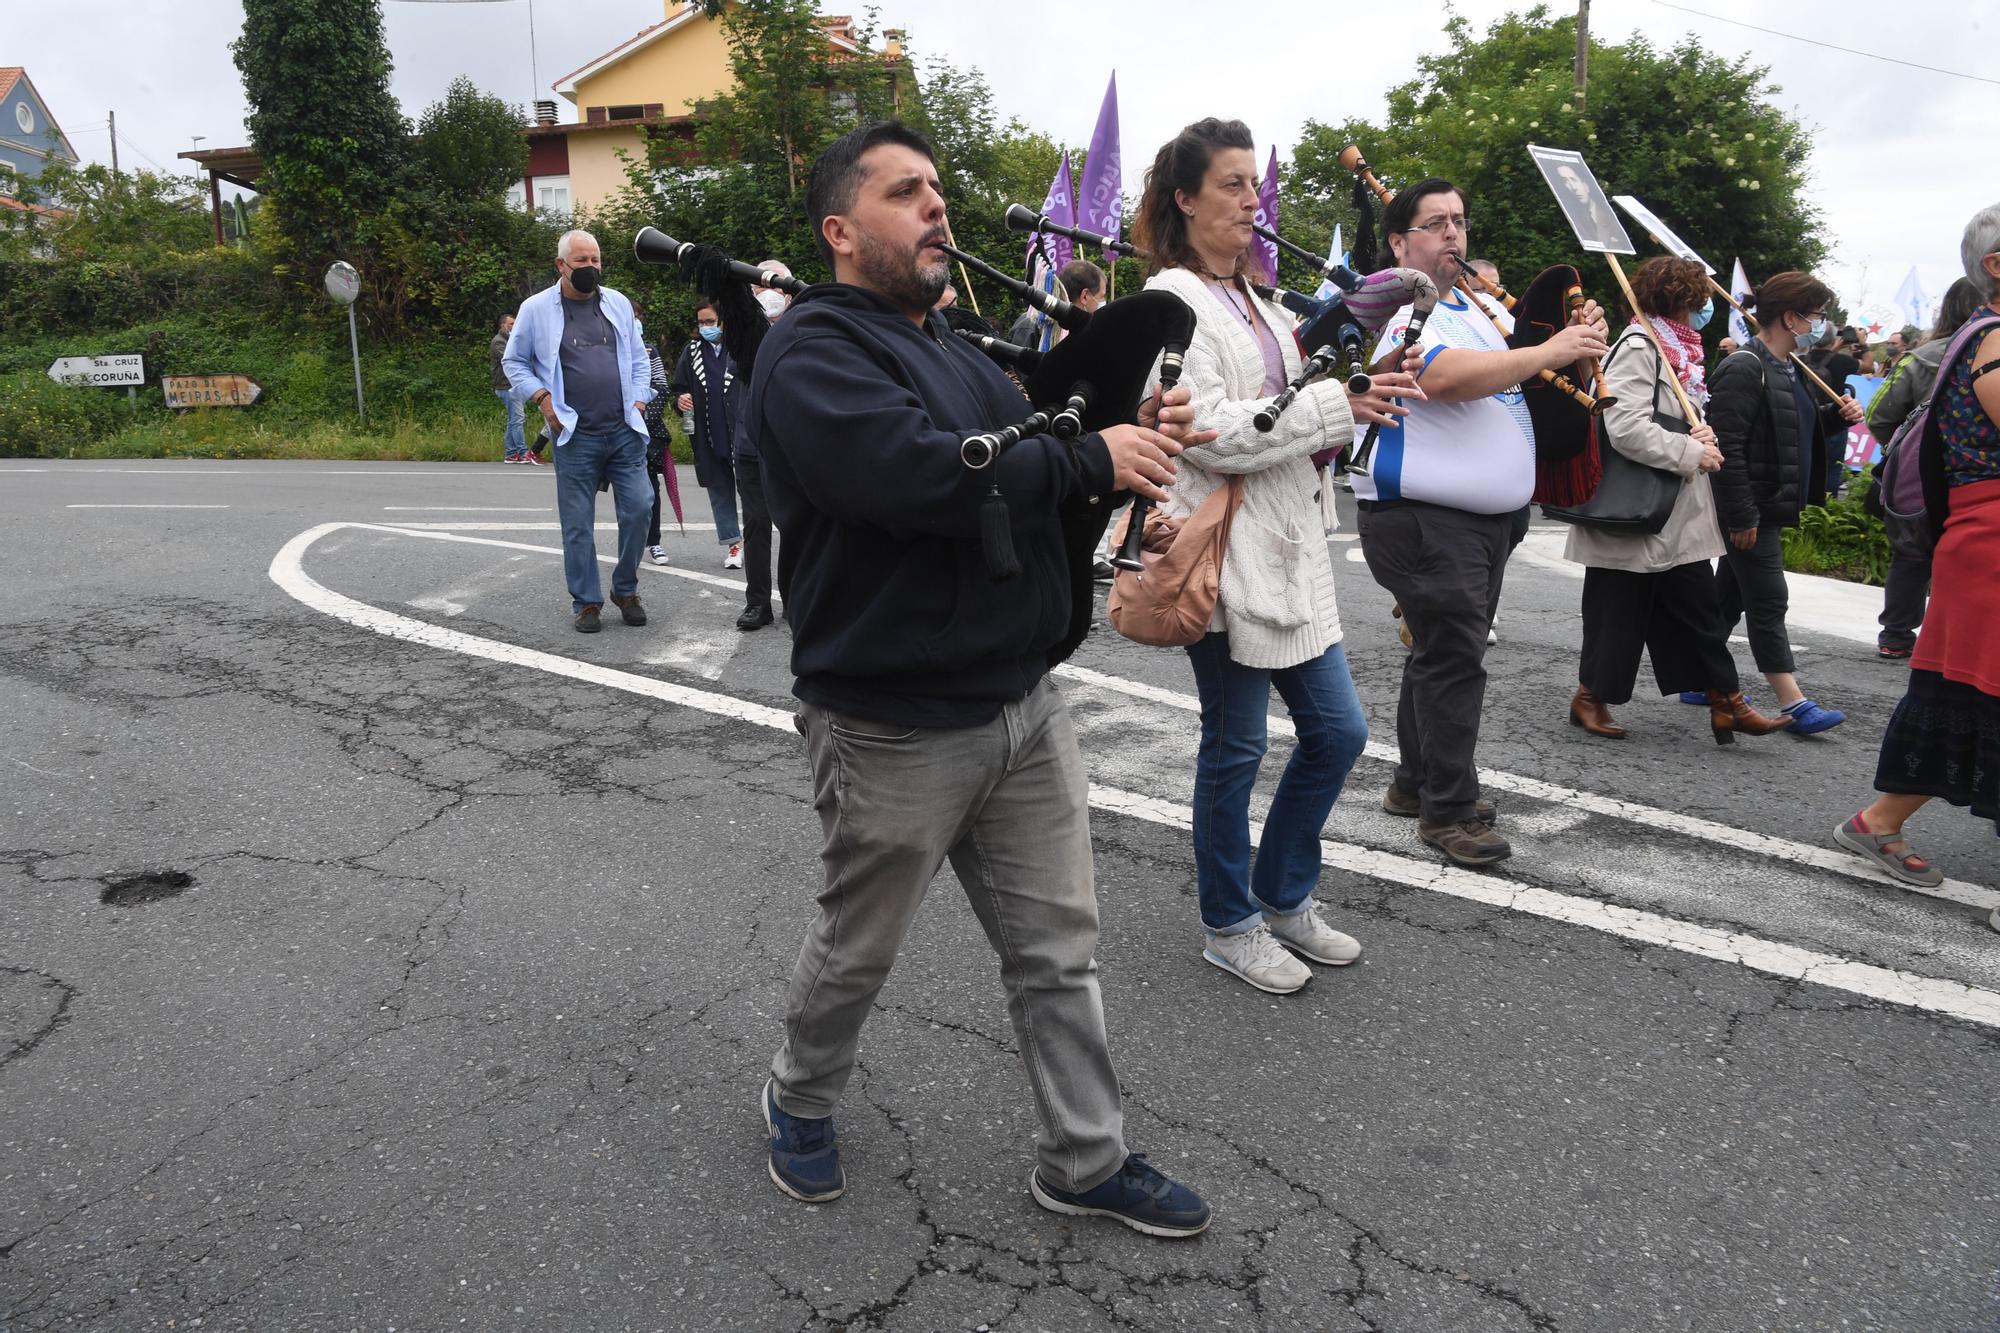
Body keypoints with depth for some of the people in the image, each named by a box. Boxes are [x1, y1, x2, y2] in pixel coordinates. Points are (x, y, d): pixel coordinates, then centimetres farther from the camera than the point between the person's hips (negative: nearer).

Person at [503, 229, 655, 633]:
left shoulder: (618, 303, 10)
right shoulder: (536, 308, 1)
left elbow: (637, 358, 17)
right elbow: (513, 361, 8)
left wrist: (639, 401, 6)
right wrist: (542, 397, -5)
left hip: (625, 432, 2)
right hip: (575, 436, -2)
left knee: (637, 509, -2)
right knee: (578, 524, 2)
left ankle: (626, 590, 17)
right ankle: (586, 602, 14)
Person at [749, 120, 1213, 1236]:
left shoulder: (961, 347, 16)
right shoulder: (814, 351, -12)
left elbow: (1032, 468, 15)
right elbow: (919, 473, -29)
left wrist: (1137, 439, -6)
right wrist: (1093, 460, -19)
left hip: (1024, 703, 7)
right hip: (896, 730, -7)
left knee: (1060, 948, 13)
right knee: (859, 948, 14)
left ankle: (1088, 1160, 29)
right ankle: (802, 1102, 42)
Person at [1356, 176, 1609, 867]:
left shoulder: (1476, 307, 18)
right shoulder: (1397, 311, -11)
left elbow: (1530, 380, 21)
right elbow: (1448, 375, -29)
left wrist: (1580, 339, 1)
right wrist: (1549, 351, -23)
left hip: (1488, 518, 9)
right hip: (1424, 521, -9)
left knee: (1445, 655, 16)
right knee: (1453, 661, -7)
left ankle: (1415, 783, 28)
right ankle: (1449, 810, 3)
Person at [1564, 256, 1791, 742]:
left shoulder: (1675, 349, 16)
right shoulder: (1637, 348, -14)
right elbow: (1625, 428, -25)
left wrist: (1700, 434, 1)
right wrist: (1692, 452, -16)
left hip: (1678, 517, 9)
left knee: (1698, 610, 9)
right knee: (1618, 611, 3)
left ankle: (1727, 704, 14)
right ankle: (1590, 697, 18)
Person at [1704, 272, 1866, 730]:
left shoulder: (1790, 370, 15)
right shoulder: (1745, 370, -17)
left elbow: (1802, 430, 27)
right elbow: (1727, 448, -23)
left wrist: (1837, 416, 7)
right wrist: (1740, 517, -24)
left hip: (1771, 507, 10)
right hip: (1750, 511, -10)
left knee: (1730, 596, 15)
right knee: (1768, 602, -6)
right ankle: (1794, 704, -2)